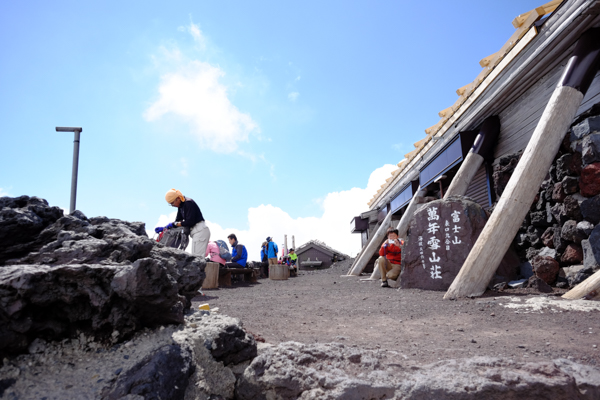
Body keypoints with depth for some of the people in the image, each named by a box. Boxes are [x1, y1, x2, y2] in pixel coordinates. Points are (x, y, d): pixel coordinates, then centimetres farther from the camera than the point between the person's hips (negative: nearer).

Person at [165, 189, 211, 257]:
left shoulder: (188, 203, -14)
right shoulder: (181, 205, 14)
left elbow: (190, 222, -18)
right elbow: (178, 220, 18)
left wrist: (175, 224, -7)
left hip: (200, 230, -10)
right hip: (196, 232, 10)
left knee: (197, 257, -16)